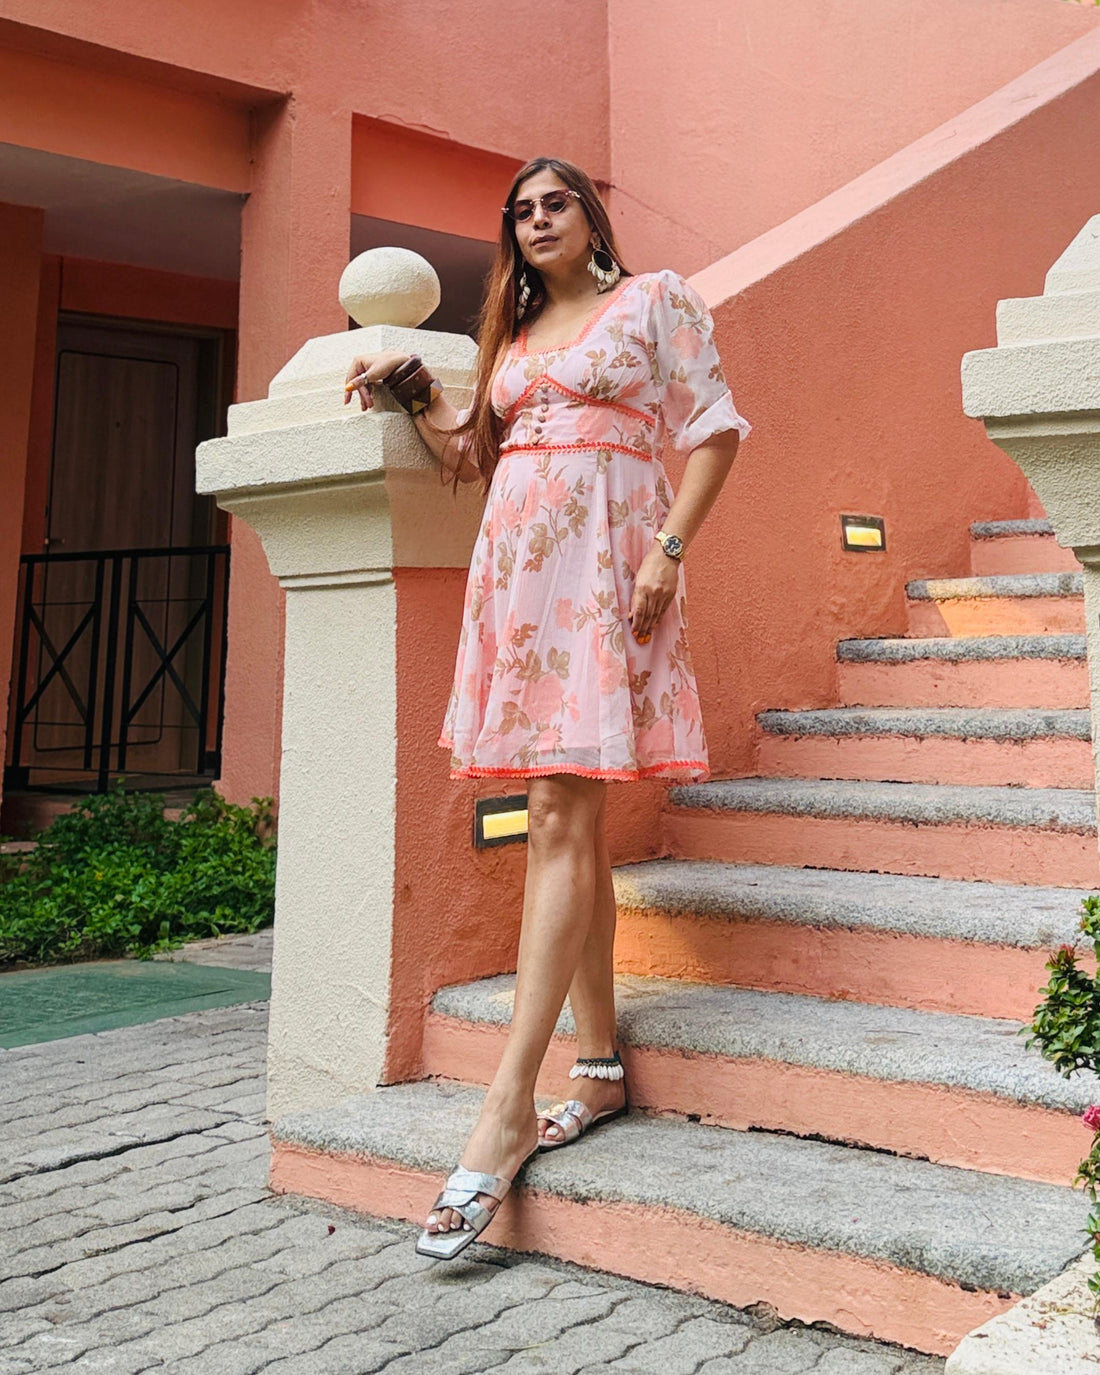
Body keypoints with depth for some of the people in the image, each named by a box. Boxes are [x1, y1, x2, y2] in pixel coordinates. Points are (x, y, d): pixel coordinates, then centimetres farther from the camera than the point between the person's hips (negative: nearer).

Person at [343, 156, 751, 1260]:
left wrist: (669, 548, -12)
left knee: (562, 815, -14)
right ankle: (600, 1067, 10)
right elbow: (475, 457, 25)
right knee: (569, 816, 4)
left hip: (604, 556, -7)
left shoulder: (655, 298, 8)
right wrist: (413, 391, 15)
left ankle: (509, 1105, -16)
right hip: (517, 559, 7)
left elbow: (714, 425, -1)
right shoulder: (515, 333, 24)